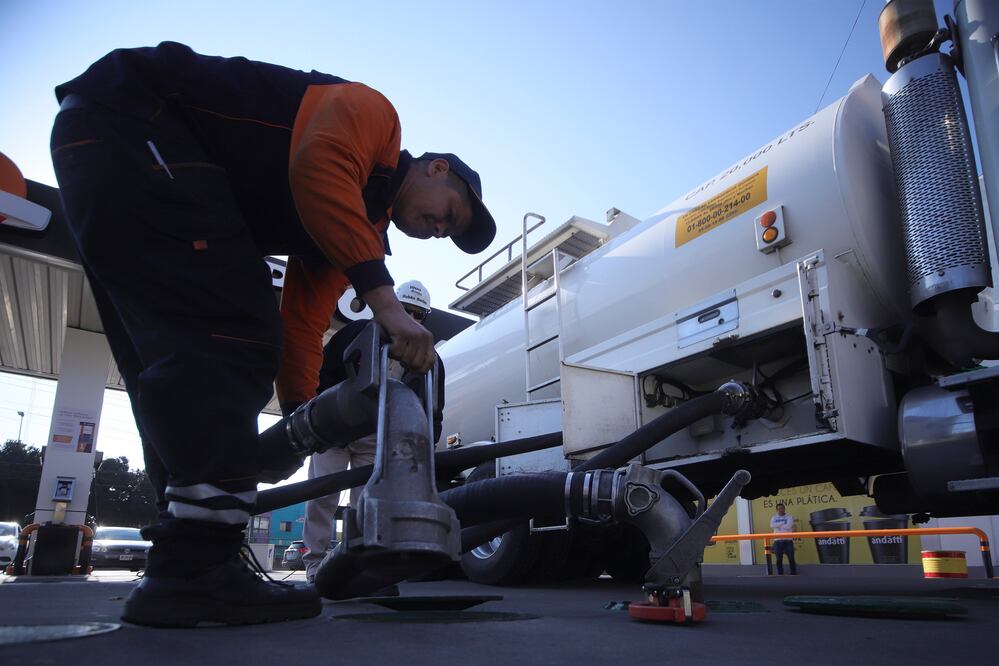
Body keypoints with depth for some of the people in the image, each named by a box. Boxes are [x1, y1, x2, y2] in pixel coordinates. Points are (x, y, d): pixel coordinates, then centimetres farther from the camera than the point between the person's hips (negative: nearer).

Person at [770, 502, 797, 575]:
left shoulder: (789, 517, 3)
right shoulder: (774, 518, 11)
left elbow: (789, 526, -17)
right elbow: (772, 525, -11)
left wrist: (778, 525, -8)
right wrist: (783, 523, -13)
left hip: (788, 541, -2)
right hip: (777, 541, 2)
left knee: (791, 559, 0)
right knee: (779, 559, 5)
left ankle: (794, 574, 8)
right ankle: (780, 575, 12)